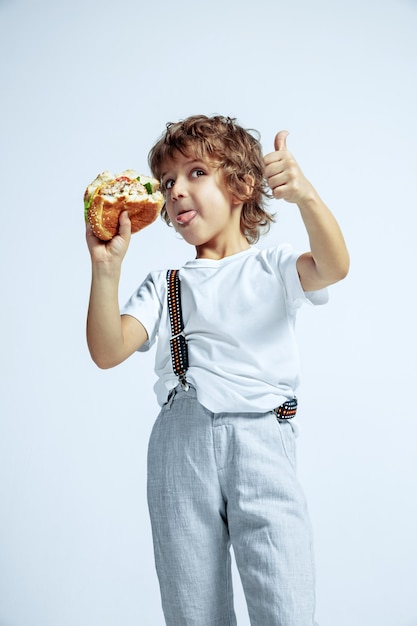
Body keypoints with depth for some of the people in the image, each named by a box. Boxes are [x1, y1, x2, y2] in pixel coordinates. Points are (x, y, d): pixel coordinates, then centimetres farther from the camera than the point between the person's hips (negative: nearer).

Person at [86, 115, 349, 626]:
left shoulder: (272, 267, 13)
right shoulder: (164, 286, 18)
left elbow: (332, 267, -10)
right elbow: (107, 352, 2)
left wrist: (305, 195, -28)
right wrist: (106, 268, -12)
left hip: (261, 435, -2)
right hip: (181, 439, 2)